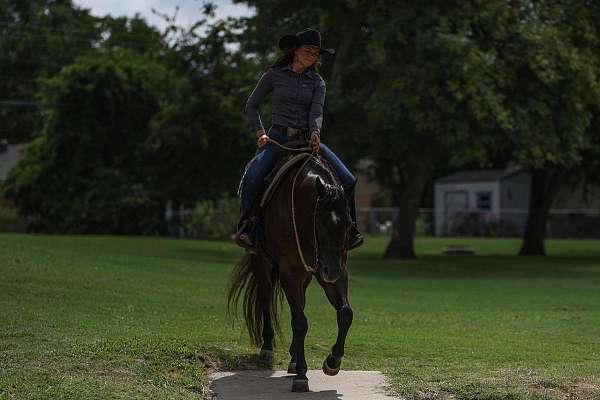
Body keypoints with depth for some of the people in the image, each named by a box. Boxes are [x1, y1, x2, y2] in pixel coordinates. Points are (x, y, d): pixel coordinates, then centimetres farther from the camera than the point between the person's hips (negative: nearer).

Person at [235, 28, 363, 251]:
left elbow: (317, 112, -7)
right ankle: (245, 225, -9)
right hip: (278, 138, -2)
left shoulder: (317, 82, 8)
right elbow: (251, 106, 9)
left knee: (348, 180, -12)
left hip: (307, 138, 2)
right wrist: (260, 132, -6)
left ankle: (350, 231, 5)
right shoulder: (274, 74, 3)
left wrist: (315, 134, -28)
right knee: (251, 178, -30)